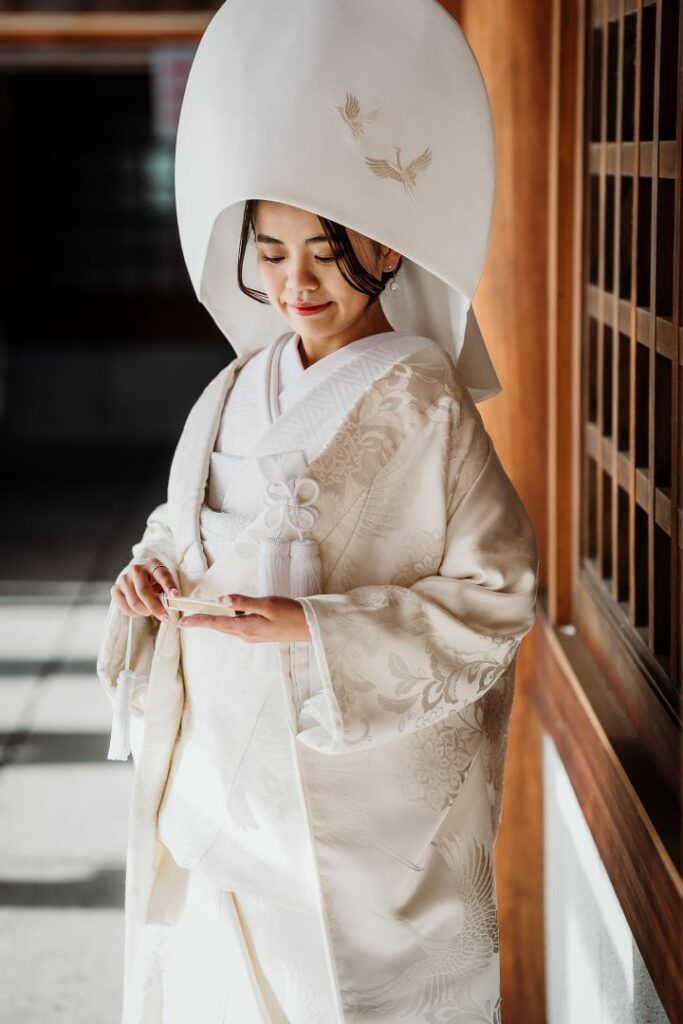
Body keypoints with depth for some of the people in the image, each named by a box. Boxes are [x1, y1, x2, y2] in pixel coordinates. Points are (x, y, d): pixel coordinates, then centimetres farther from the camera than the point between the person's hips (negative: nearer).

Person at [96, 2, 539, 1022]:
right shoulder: (235, 394, 6)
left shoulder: (423, 405, -13)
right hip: (222, 766, 6)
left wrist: (316, 630, -21)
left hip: (362, 789, -5)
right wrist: (155, 573, -5)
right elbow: (187, 533, 18)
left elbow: (499, 593, -14)